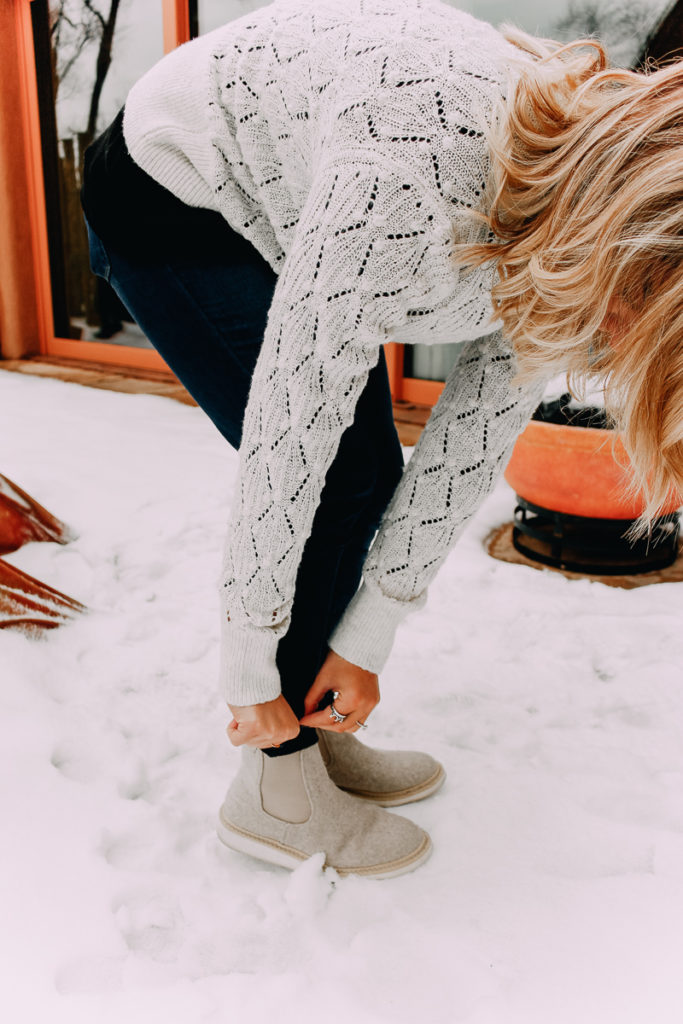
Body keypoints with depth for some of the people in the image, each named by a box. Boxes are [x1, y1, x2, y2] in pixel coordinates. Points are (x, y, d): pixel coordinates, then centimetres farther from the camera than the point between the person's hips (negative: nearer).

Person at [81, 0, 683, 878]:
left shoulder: (567, 232, -16)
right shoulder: (406, 193, -41)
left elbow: (470, 447, -12)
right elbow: (285, 440, -36)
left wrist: (366, 642, -10)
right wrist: (247, 673, -24)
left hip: (273, 212, 7)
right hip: (168, 196, -7)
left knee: (365, 475, 0)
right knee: (338, 483, -14)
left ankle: (319, 736, 16)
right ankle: (276, 792, 1)